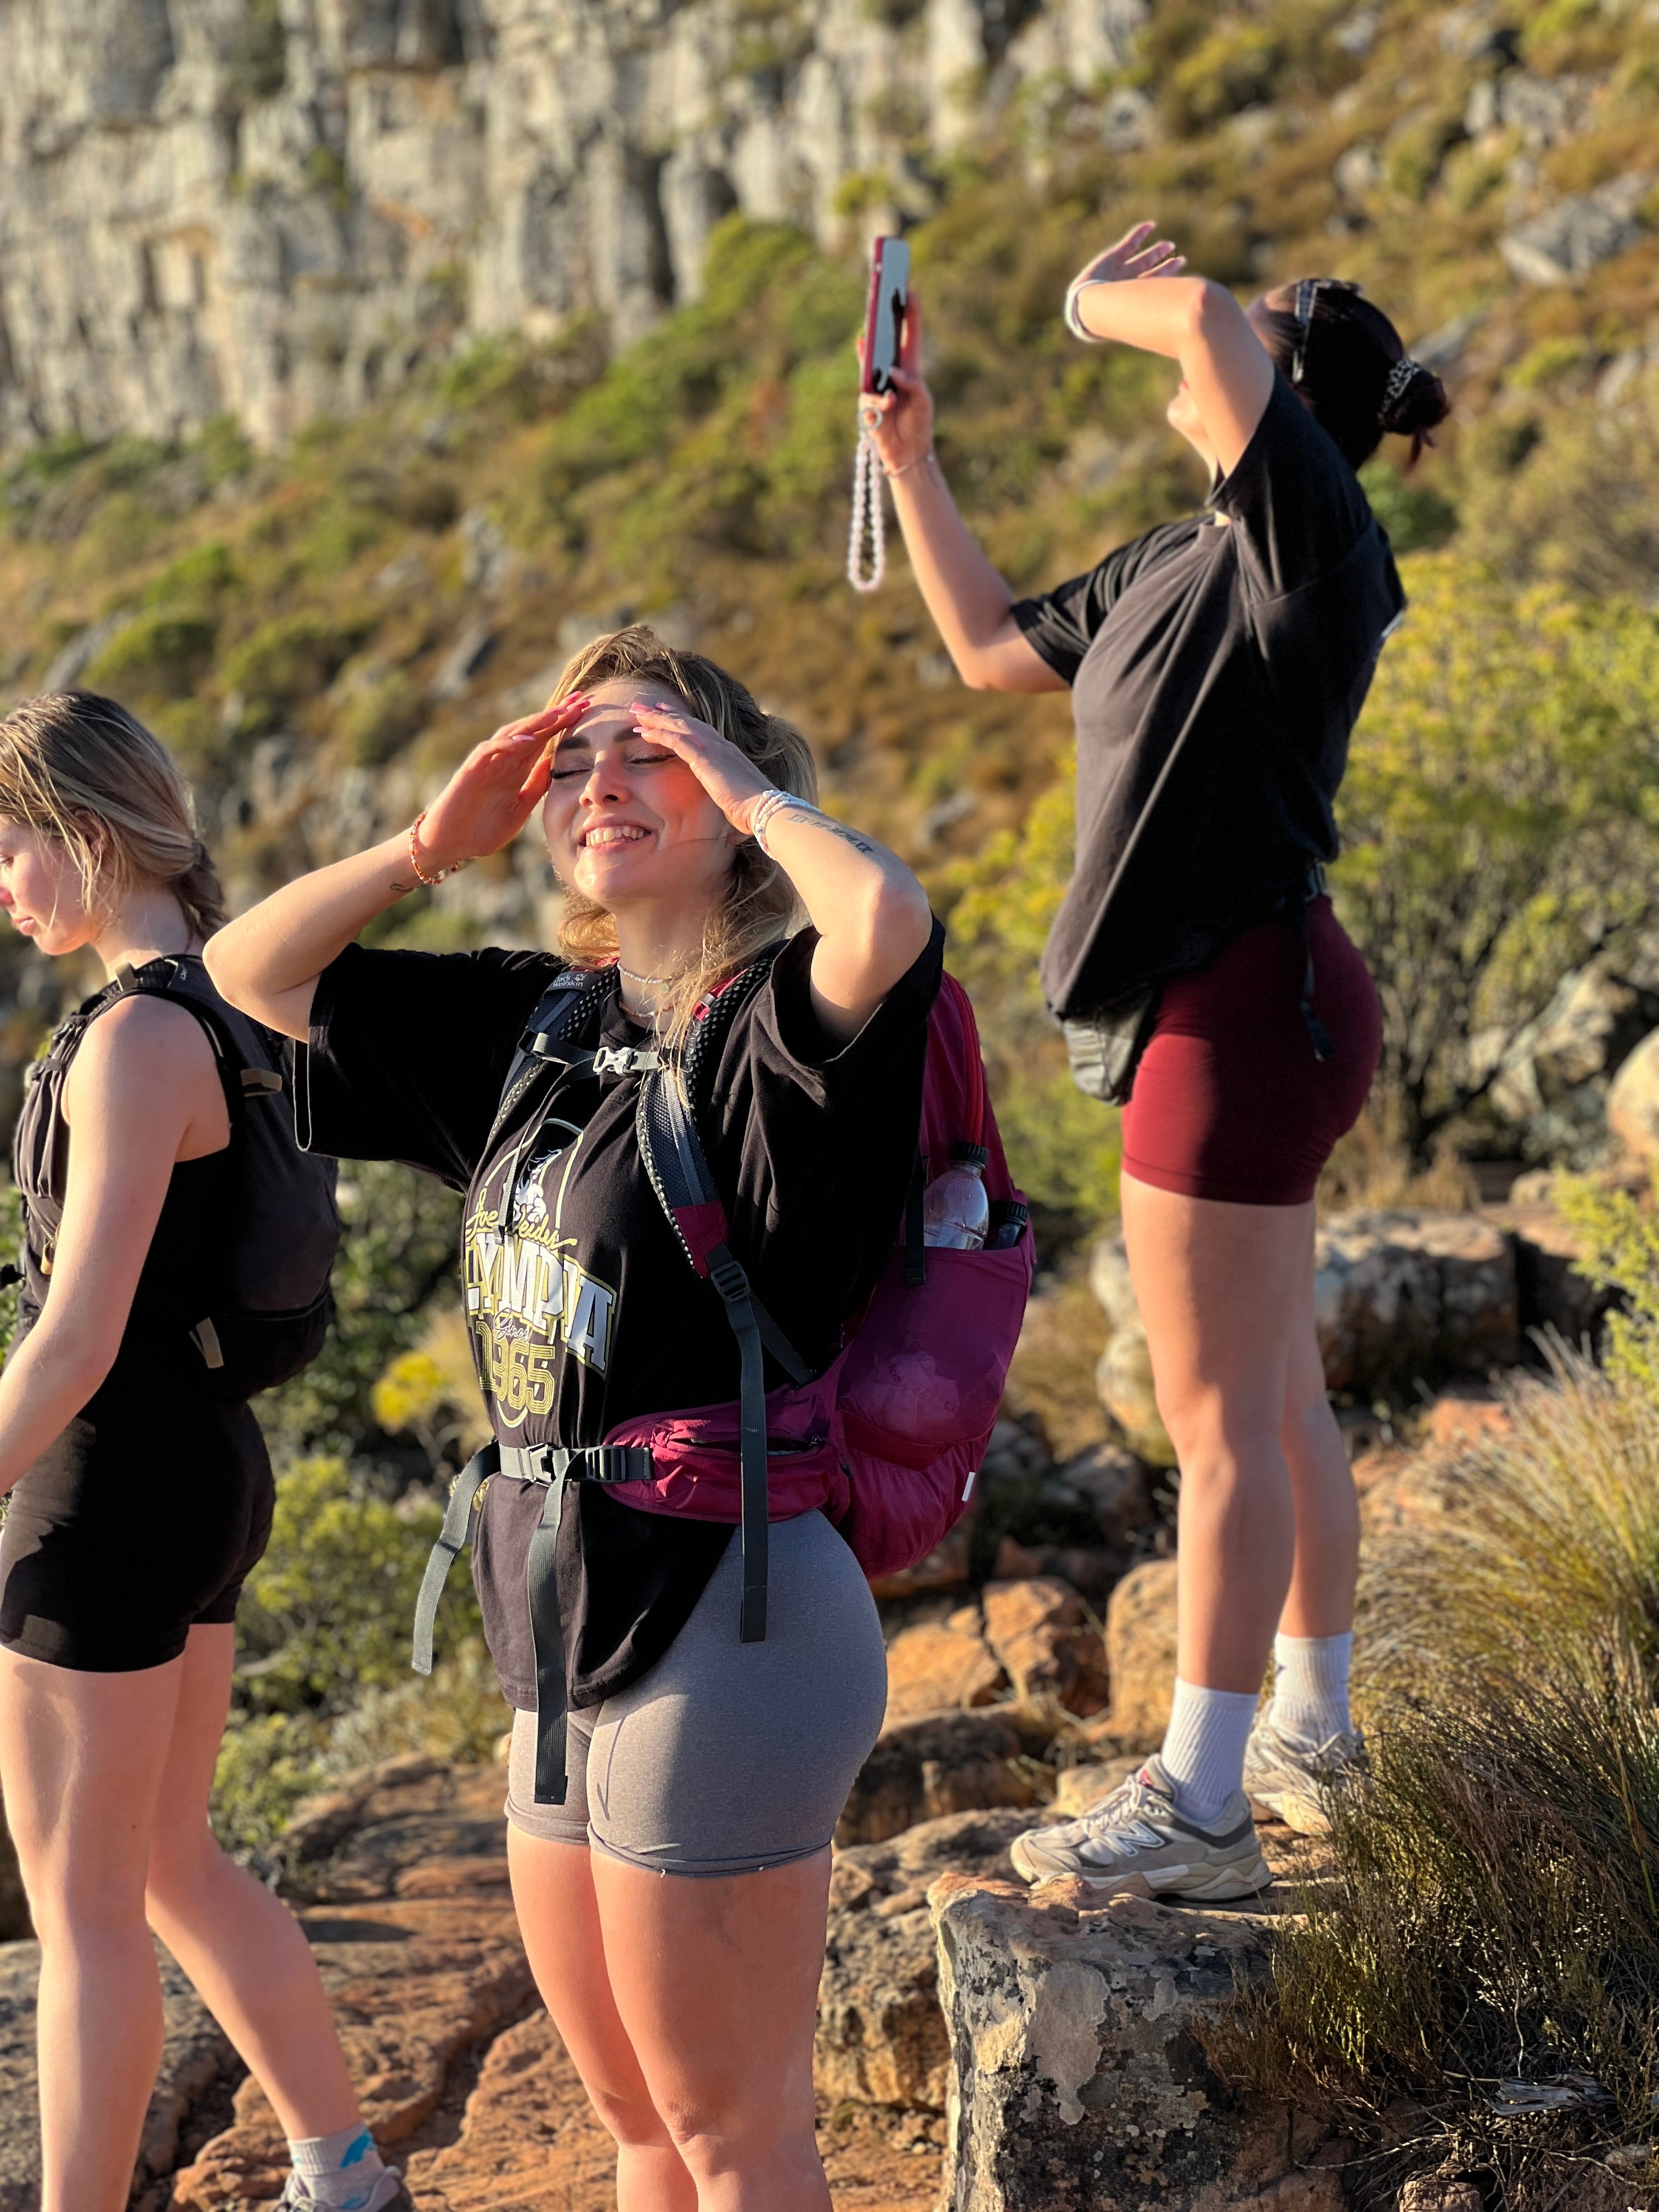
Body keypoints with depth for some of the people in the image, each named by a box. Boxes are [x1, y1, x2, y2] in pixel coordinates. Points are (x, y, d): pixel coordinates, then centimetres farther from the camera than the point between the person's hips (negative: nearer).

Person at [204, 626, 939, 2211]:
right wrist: (438, 841, 5)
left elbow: (887, 921, -37)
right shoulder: (535, 1025, 9)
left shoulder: (767, 1034, -13)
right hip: (569, 1634, 8)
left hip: (724, 1626, -8)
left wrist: (748, 785, -18)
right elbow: (251, 974, 17)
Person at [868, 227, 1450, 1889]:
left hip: (1248, 1005, -10)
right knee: (1276, 1395, 17)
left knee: (1218, 1413, -4)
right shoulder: (1183, 564, 14)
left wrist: (1104, 297, -6)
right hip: (1227, 1003, 10)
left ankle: (1199, 1806, 4)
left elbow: (1204, 315, -28)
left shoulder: (1310, 541, -13)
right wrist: (909, 465, 22)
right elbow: (993, 650, 26)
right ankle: (1312, 1731, 30)